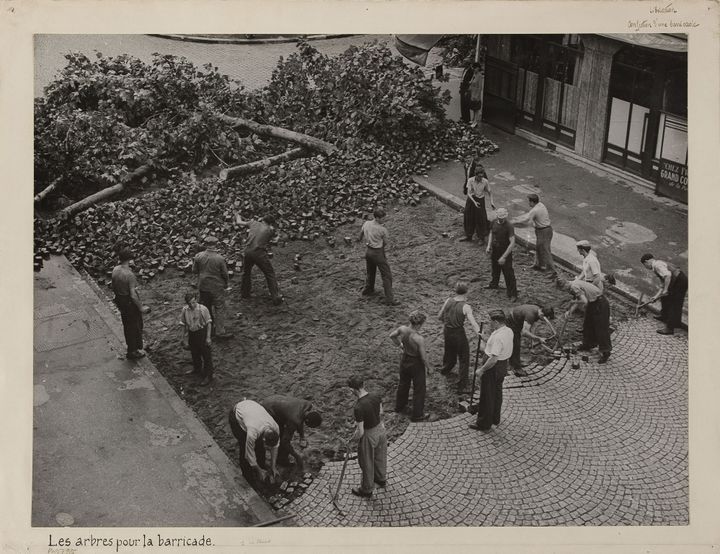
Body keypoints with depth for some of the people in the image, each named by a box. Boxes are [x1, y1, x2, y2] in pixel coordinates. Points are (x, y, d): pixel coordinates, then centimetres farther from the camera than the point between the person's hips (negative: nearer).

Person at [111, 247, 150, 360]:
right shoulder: (129, 275, -29)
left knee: (127, 325, 23)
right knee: (135, 327, 12)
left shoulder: (115, 270, -7)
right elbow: (133, 295, -27)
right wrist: (141, 307, -16)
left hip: (120, 301, 7)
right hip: (130, 303, -7)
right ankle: (133, 351, 23)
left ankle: (131, 348, 39)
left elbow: (114, 288, 7)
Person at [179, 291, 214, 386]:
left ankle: (208, 376, 18)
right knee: (194, 353, 24)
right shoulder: (185, 310, -11)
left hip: (202, 333, -4)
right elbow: (184, 325, -1)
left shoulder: (203, 309, -21)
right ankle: (197, 368, 50)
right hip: (191, 334, 4)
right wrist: (184, 339, 3)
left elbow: (209, 323, -11)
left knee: (206, 355, 4)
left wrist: (208, 337, -11)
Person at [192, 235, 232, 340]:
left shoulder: (199, 256, -10)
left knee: (206, 307, 22)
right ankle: (220, 332, 7)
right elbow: (225, 274, -10)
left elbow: (194, 271, 0)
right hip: (217, 287, -4)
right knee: (220, 309, 6)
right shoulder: (219, 258, -19)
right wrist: (227, 283, 8)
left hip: (203, 287, 4)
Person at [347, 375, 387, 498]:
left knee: (367, 464, 18)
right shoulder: (376, 396, -14)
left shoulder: (358, 408, -33)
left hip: (369, 436, -6)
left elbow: (360, 432, -26)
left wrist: (353, 438, -3)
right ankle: (381, 479, 55)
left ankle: (367, 490, 39)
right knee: (380, 457, 31)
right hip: (380, 429, 6)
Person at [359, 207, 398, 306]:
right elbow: (385, 243, -7)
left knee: (370, 272, 28)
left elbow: (361, 235, 13)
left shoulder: (366, 224, -4)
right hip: (378, 253, -7)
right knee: (387, 276, 0)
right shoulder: (382, 230, -20)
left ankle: (368, 290, 45)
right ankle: (389, 299, -2)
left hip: (368, 251, 7)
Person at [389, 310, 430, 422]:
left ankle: (399, 406, 52)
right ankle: (417, 415, 32)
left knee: (403, 383, 30)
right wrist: (428, 367, -4)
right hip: (416, 364, -6)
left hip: (404, 360, 6)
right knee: (419, 389, 17)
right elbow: (423, 357, -23)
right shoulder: (419, 339, -35)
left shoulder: (402, 329, -19)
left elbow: (392, 336, 1)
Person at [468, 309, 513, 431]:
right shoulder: (509, 331, -1)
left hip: (493, 367, -9)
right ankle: (495, 418, 41)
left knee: (487, 396, 6)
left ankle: (484, 424, 18)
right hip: (503, 365, 10)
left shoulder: (497, 337, -31)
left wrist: (482, 370, -21)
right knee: (497, 393, 24)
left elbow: (493, 359, -30)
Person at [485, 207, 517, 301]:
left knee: (508, 274, -1)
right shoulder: (494, 222, -8)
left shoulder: (509, 226, -27)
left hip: (505, 252, -6)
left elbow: (512, 243, -30)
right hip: (494, 250, 6)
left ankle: (512, 294, 10)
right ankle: (494, 284, 53)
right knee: (494, 269, 28)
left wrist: (504, 257, -31)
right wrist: (489, 245, 1)